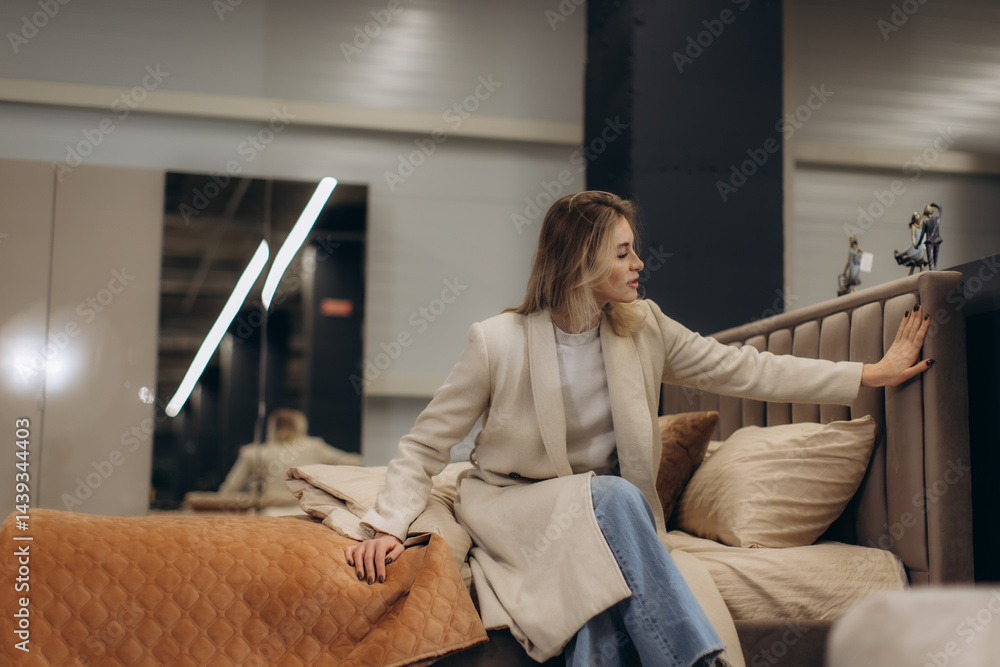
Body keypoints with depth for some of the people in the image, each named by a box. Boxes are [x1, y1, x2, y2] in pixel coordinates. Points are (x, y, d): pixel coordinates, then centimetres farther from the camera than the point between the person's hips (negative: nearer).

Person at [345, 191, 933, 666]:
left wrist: (872, 374, -2)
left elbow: (746, 370, 1)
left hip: (609, 519, 3)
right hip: (514, 508, -3)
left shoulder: (645, 329, 0)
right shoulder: (498, 342, -12)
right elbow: (426, 445, -6)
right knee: (613, 496, -34)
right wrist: (388, 525, -21)